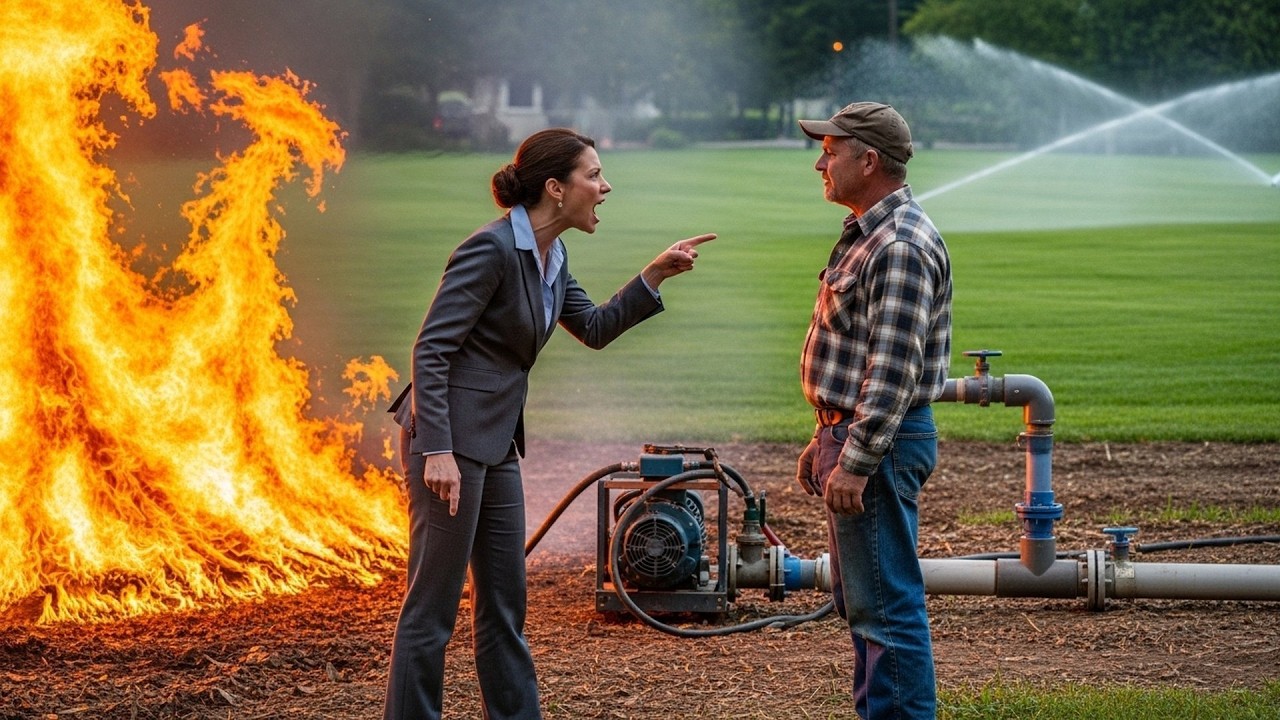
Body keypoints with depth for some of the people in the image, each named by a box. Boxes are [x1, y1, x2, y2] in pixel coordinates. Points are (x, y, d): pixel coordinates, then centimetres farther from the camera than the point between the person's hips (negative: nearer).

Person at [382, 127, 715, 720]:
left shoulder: (550, 257, 9)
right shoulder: (492, 249, -18)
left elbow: (595, 329, 21)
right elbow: (431, 349, -20)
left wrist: (656, 274, 9)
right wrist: (437, 452, -25)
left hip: (496, 446, 10)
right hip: (448, 442, -10)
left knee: (505, 604, 15)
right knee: (433, 605, -3)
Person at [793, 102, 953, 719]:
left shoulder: (901, 246, -19)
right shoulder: (867, 233, 16)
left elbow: (892, 372, -24)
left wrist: (854, 462, -25)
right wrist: (825, 441, 21)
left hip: (880, 445, -11)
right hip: (851, 435, 11)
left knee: (886, 604, -8)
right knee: (860, 600, 17)